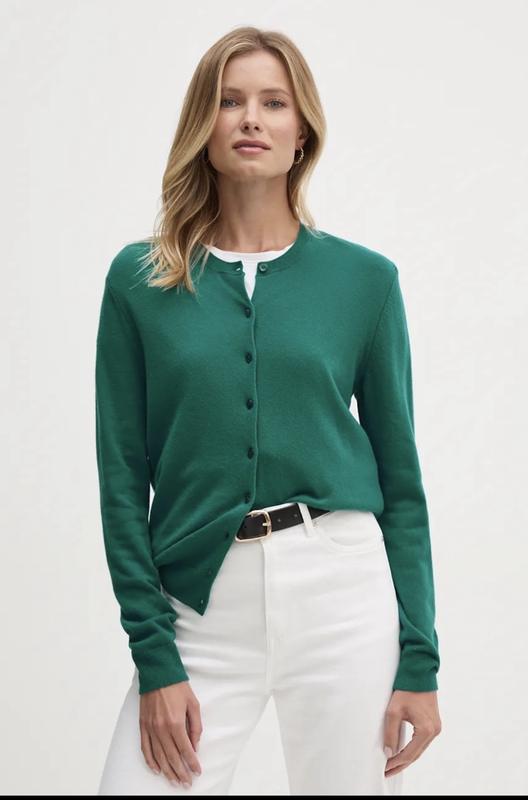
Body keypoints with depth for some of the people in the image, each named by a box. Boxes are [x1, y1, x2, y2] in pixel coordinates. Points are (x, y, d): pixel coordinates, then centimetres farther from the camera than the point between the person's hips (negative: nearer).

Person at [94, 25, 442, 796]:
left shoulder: (364, 277, 4)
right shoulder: (140, 279, 3)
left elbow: (399, 477, 6)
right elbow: (123, 475, 2)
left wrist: (420, 659, 2)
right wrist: (154, 657, -5)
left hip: (343, 593, 0)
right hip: (201, 608, 0)